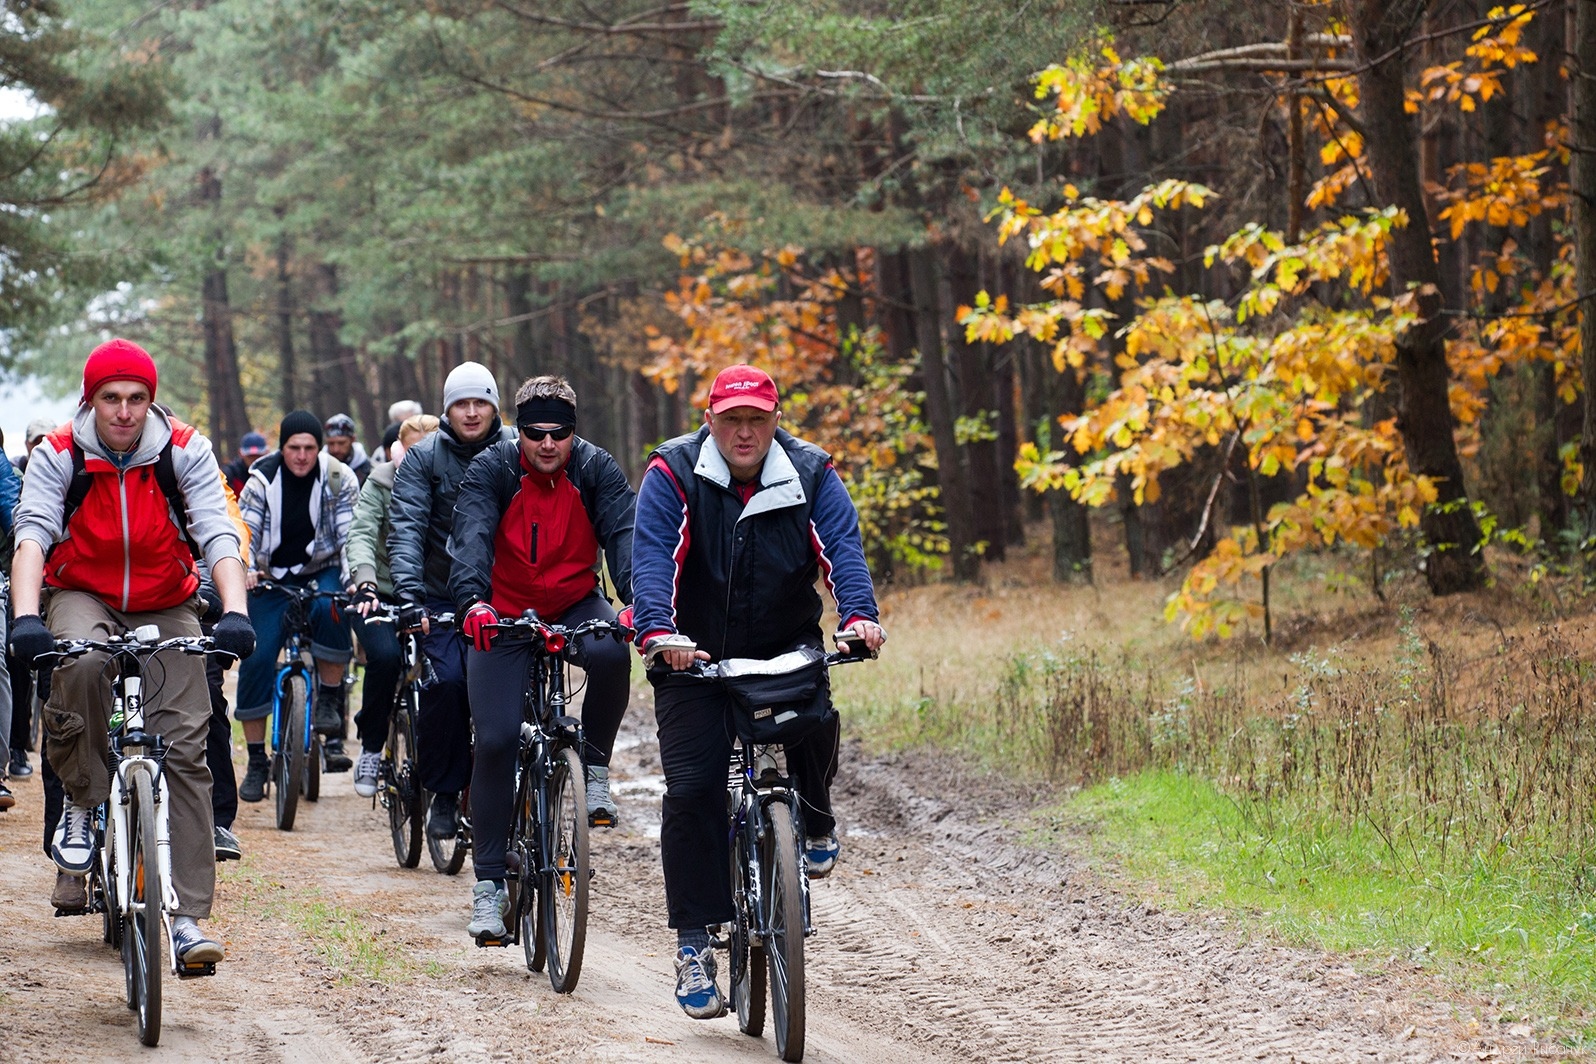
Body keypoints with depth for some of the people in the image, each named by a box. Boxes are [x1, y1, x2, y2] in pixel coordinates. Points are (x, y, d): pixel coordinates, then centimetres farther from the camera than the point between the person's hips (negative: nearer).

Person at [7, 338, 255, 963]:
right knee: (80, 663, -37)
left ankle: (187, 917, -9)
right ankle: (80, 804, -14)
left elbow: (219, 535, -20)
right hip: (83, 599, -1)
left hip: (167, 609, 1)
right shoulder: (58, 455, -12)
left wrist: (234, 612, -37)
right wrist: (26, 619, -40)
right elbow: (32, 535, -23)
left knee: (185, 749, -10)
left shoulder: (186, 452, -12)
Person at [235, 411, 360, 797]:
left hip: (321, 573, -1)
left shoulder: (338, 479, -8)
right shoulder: (263, 479, -7)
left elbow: (351, 534, -12)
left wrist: (354, 578, -29)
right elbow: (244, 530, -12)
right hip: (274, 579, 1)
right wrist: (245, 569, -31)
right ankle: (256, 761, 0)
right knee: (256, 660, -11)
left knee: (330, 609, -36)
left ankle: (330, 699, -17)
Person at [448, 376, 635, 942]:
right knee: (496, 741, -11)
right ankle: (490, 883, -2)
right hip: (503, 615, -1)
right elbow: (471, 537, -28)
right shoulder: (490, 471, -13)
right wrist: (472, 600, -48)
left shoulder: (597, 470, -10)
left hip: (575, 606, 1)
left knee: (610, 654, -34)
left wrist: (639, 598, -42)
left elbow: (623, 533, -23)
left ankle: (594, 768, -10)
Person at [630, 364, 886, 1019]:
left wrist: (859, 614, -37)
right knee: (692, 788, -13)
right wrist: (660, 632, -39)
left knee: (814, 723, -26)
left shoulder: (810, 475, -4)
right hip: (694, 657, -1)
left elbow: (842, 546, -17)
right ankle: (693, 944, -6)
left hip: (786, 646, 1)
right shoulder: (673, 474, -10)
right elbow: (653, 558, -21)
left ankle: (815, 819, 9)